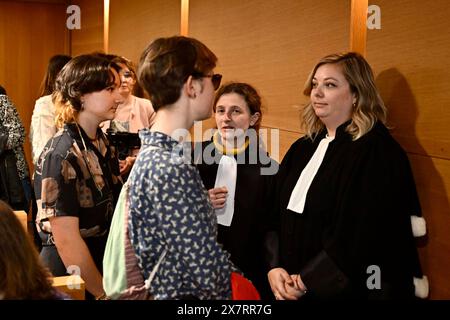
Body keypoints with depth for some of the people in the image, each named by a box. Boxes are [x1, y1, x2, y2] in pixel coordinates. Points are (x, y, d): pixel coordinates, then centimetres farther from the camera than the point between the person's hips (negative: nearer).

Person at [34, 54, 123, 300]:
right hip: (70, 270, -7)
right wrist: (104, 294, -16)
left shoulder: (102, 143, 2)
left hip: (102, 261, 7)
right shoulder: (61, 155, -21)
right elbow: (67, 240, -21)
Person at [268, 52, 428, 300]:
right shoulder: (302, 149, 8)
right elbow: (274, 214, 7)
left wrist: (307, 281, -18)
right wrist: (274, 268, -8)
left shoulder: (378, 153, -14)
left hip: (348, 290, -6)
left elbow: (370, 237, -21)